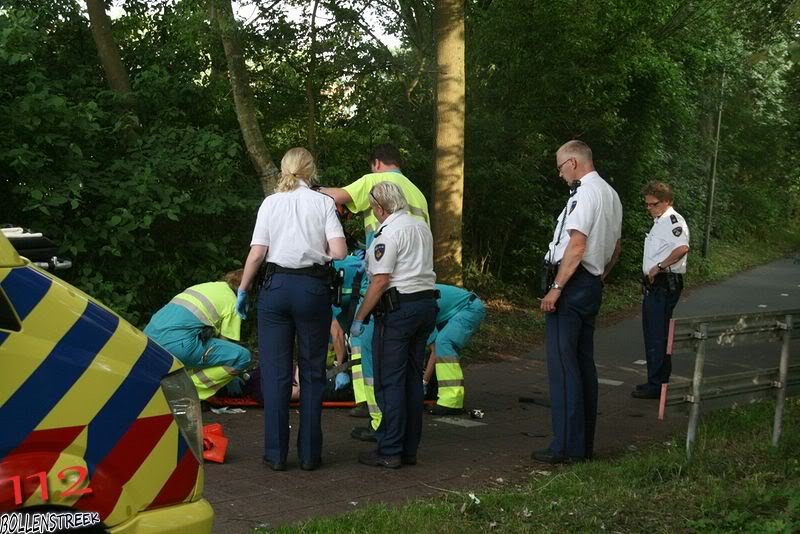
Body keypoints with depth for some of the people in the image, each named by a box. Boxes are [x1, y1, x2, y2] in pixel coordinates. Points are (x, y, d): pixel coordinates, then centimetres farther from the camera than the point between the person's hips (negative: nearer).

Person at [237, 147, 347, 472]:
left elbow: (257, 253, -2)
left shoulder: (270, 203, 5)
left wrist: (242, 290, 8)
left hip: (276, 286, 1)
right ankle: (309, 454, 10)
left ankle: (276, 454, 8)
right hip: (313, 288, -1)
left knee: (275, 374, 6)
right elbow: (339, 253, -9)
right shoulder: (323, 203, 1)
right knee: (312, 373, 8)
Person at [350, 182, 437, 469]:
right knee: (413, 378, 12)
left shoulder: (389, 233, -11)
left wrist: (359, 318, -10)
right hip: (427, 302, 8)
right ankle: (409, 449, 16)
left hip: (397, 308, -8)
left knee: (390, 381, -3)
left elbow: (380, 281, -16)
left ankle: (390, 451, -1)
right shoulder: (422, 227, 14)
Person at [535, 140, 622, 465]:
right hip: (593, 286, 10)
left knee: (562, 364, -8)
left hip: (573, 284, -10)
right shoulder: (610, 195, 17)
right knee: (584, 363, 13)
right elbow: (615, 250, 22)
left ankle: (567, 447, -7)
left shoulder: (583, 194, -13)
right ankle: (584, 444, 19)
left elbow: (577, 245, -21)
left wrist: (556, 289, -20)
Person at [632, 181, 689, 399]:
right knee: (652, 335, 15)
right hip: (654, 286, 11)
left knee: (658, 336, -8)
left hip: (664, 286, -11)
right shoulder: (660, 222, 20)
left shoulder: (672, 220, -13)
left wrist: (659, 267, -24)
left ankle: (657, 385, -5)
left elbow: (682, 248, -30)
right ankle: (655, 381, 23)